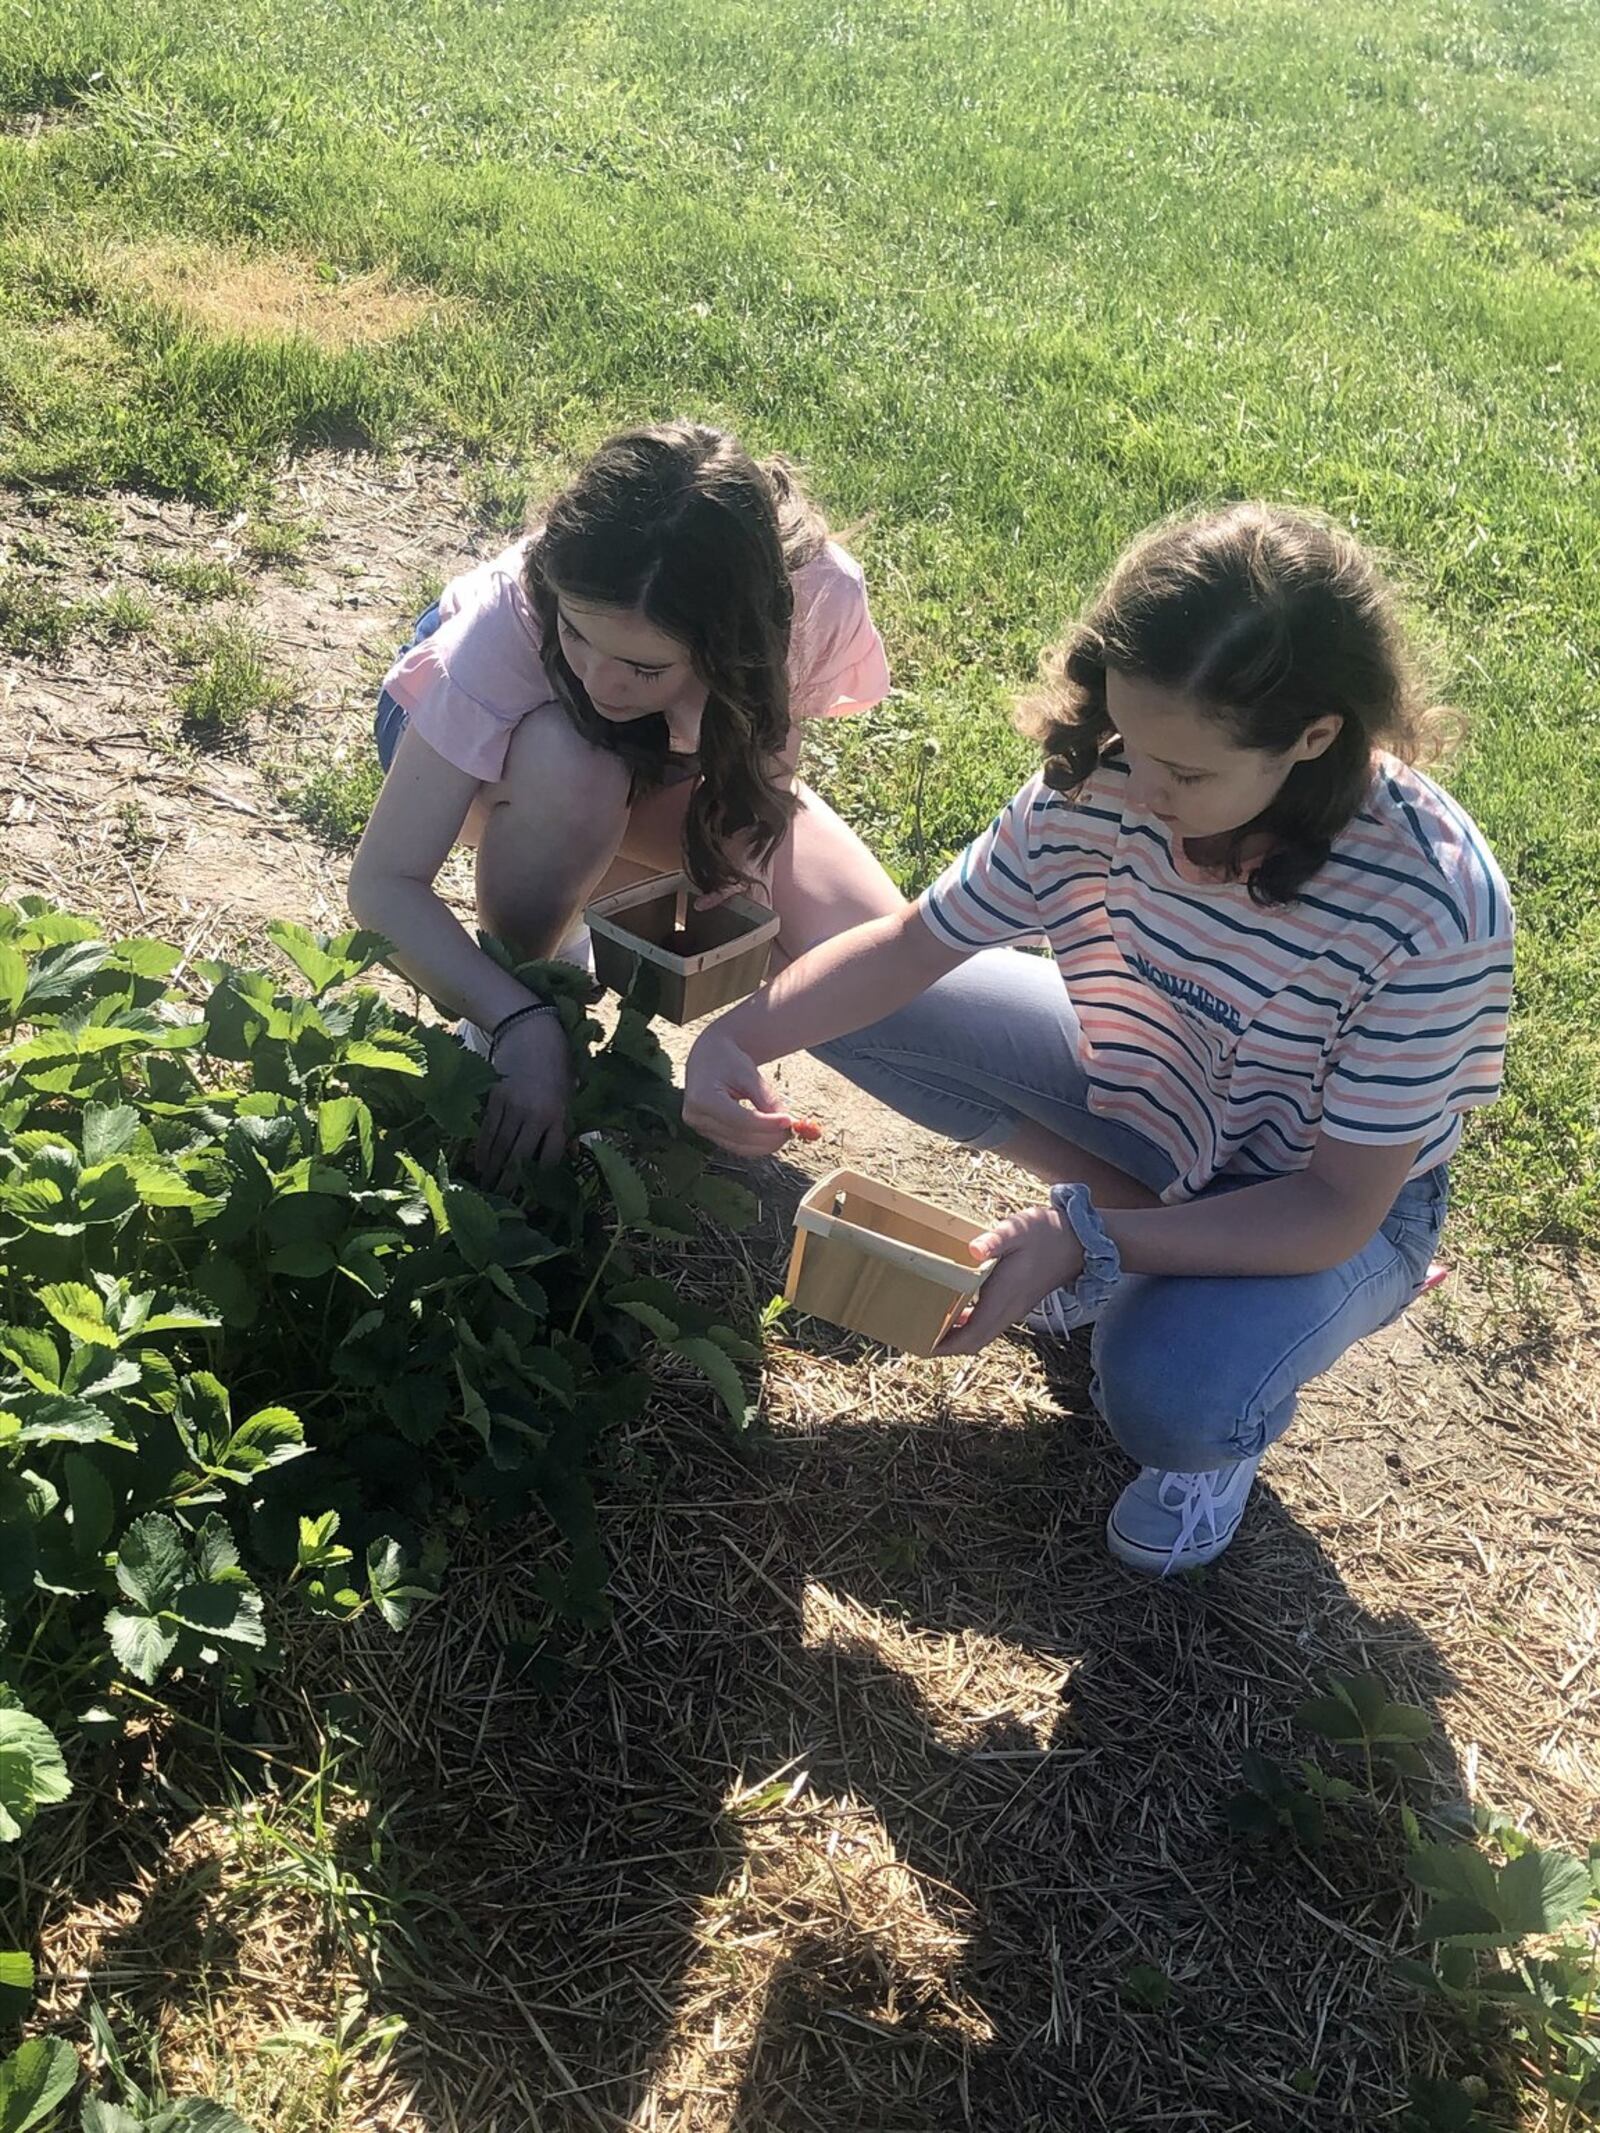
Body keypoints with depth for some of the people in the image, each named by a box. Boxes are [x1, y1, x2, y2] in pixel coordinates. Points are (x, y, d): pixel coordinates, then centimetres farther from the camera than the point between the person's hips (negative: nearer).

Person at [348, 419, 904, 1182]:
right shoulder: (510, 613, -38)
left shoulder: (815, 597, -34)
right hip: (478, 735, -2)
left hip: (672, 764, 3)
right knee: (573, 766, -41)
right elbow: (383, 883, -36)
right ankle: (524, 974, -10)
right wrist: (523, 1027, -49)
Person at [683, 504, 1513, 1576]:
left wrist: (1085, 1240, -40)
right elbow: (914, 942, -12)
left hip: (1336, 1197, -5)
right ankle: (1144, 1224, 1)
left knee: (1167, 1397, -35)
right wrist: (740, 1036, -30)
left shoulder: (1434, 908, -35)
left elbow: (1340, 1208, -29)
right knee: (858, 1004, -10)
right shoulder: (1105, 779, -23)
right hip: (1150, 1082, 5)